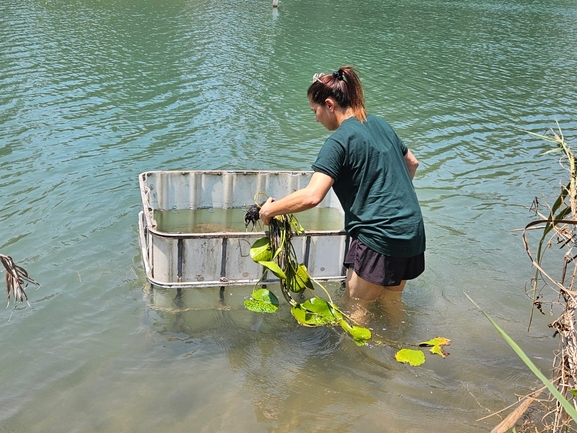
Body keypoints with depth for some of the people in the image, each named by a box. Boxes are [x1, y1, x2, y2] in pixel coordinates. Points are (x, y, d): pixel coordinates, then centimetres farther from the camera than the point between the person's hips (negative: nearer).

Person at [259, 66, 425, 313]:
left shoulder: (339, 141, -13)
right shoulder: (380, 124, 12)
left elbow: (311, 196, -24)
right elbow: (412, 163, 26)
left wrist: (269, 210, -11)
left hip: (379, 237, -8)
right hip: (413, 233, 8)